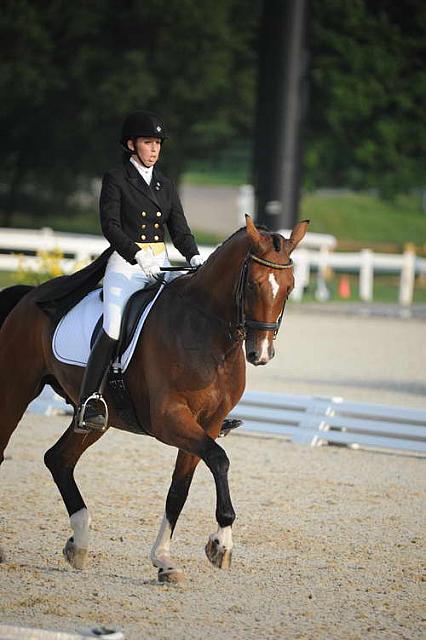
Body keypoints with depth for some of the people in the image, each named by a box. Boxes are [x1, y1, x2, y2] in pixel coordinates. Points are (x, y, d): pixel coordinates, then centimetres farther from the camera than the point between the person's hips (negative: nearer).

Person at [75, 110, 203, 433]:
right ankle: (89, 404, -22)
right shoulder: (116, 180, 2)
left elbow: (180, 230, 13)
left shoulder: (166, 186, 17)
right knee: (113, 330, -22)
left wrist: (194, 257, -7)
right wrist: (138, 255, -23)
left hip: (161, 265, 5)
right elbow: (110, 225, -9)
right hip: (125, 264, -5)